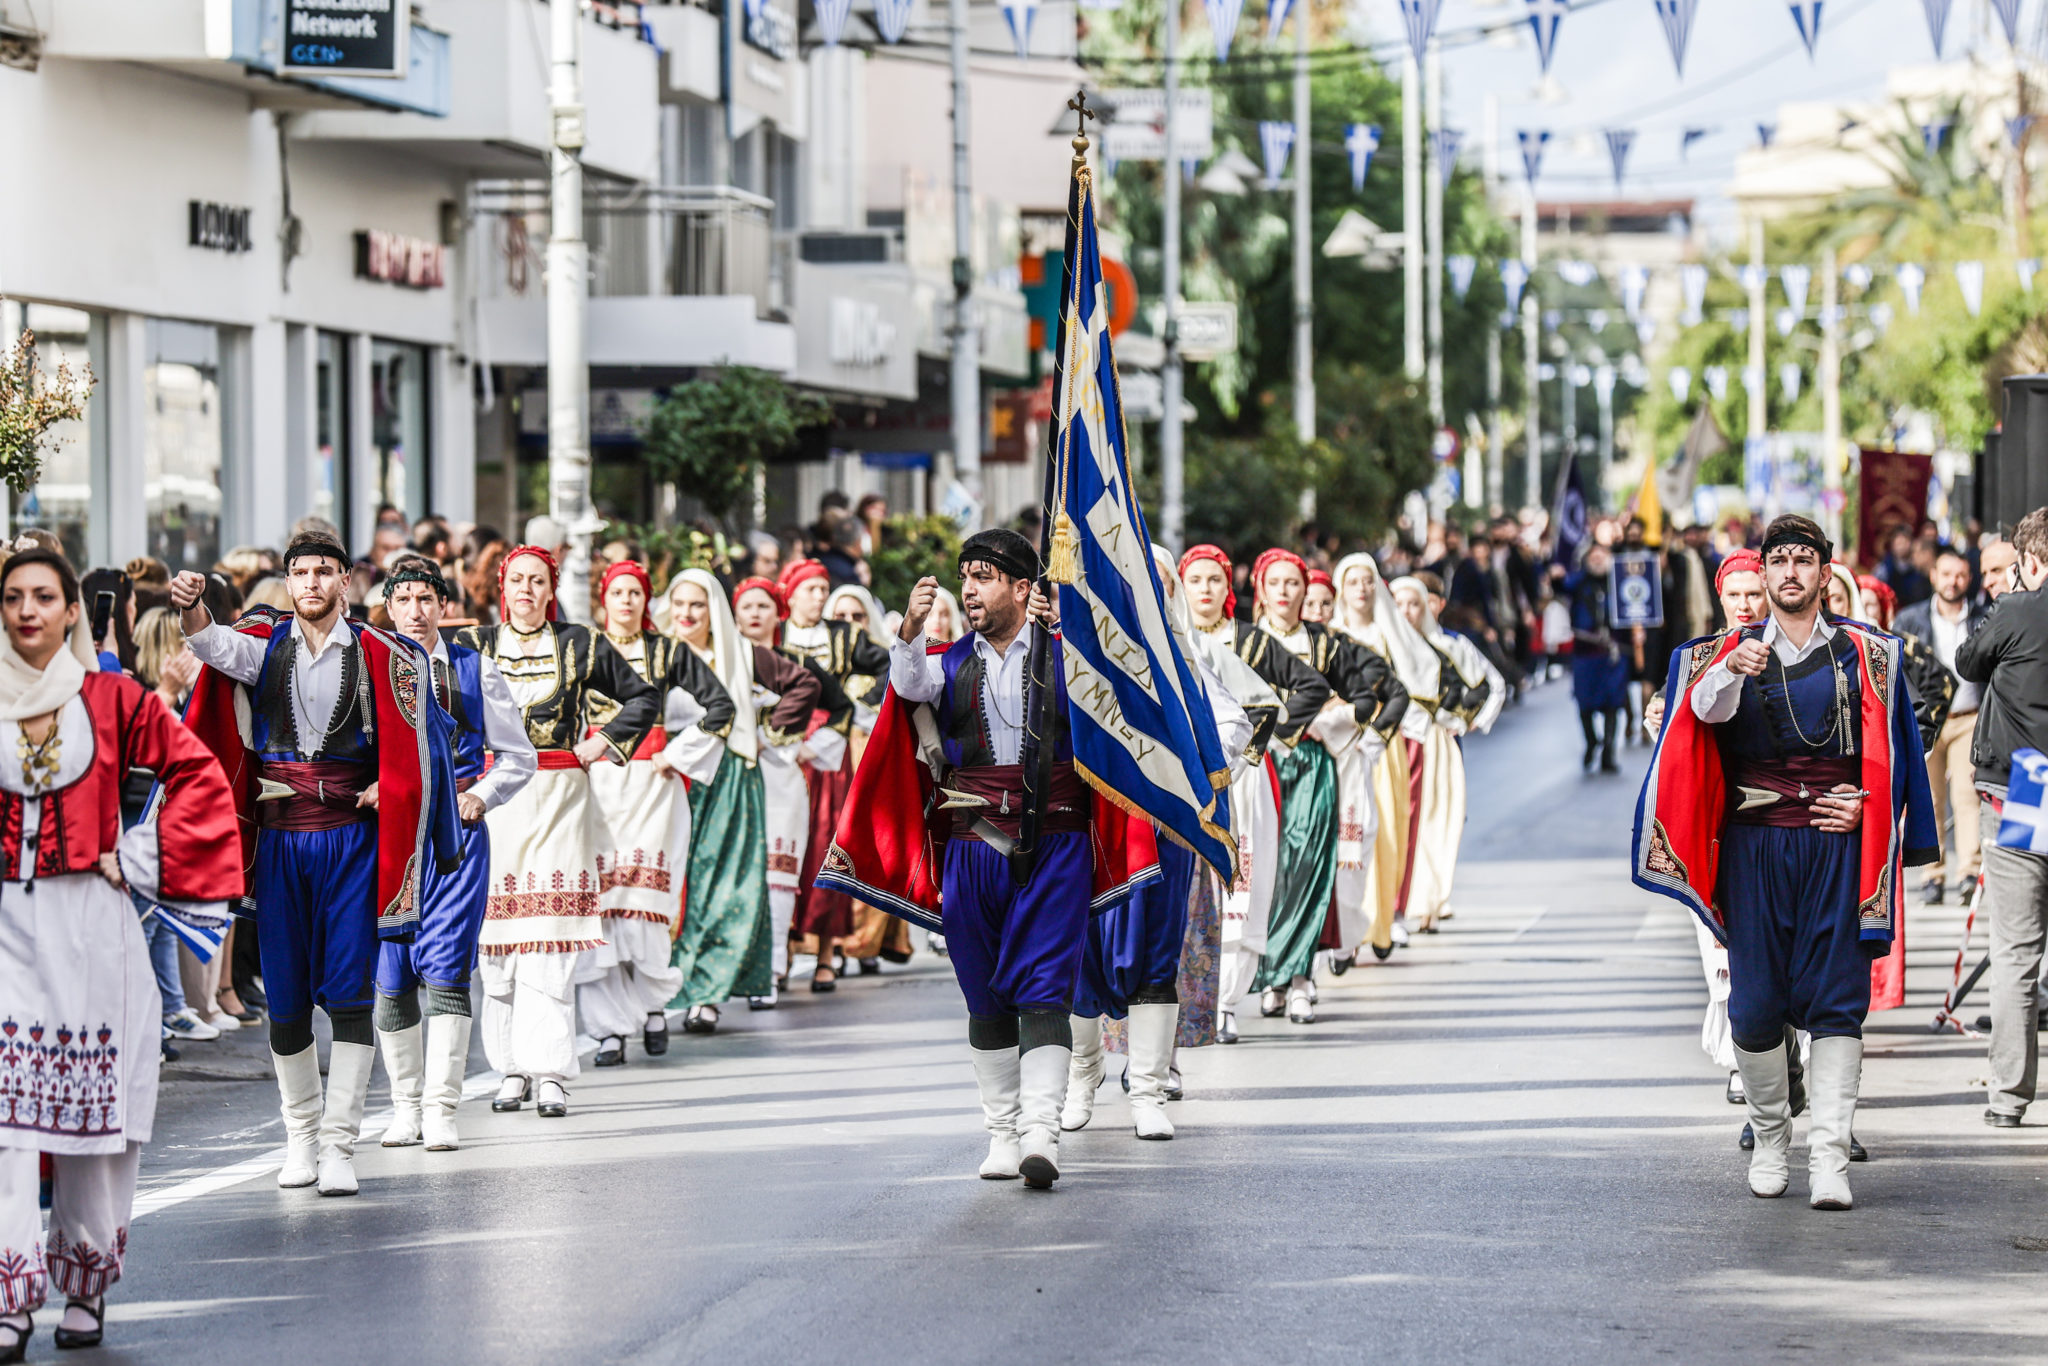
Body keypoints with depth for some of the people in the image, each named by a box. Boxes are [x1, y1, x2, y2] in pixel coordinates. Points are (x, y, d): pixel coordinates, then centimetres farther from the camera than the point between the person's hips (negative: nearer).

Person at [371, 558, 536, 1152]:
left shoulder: (474, 670, 7)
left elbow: (518, 756, 13)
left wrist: (480, 796, -2)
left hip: (456, 831, -1)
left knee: (446, 969, -10)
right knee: (390, 977, 2)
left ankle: (441, 1111, -10)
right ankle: (406, 1106, 15)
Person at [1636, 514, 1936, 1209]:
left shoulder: (1865, 653, 9)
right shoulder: (1733, 650, 8)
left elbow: (1891, 749, 13)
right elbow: (1706, 712, -13)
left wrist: (1864, 806, -4)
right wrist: (1732, 671, -34)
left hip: (1837, 842, 0)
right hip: (1755, 845, 0)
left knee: (1835, 996, -8)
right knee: (1756, 1000, -1)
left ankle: (1829, 1154, -10)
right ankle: (1770, 1136, 18)